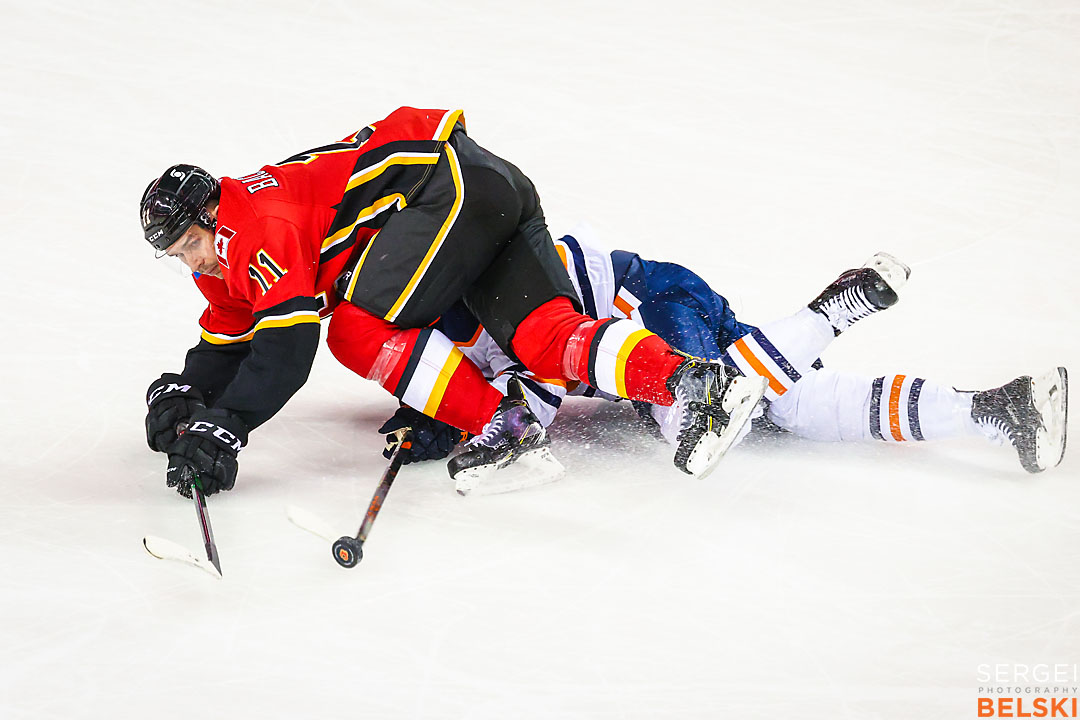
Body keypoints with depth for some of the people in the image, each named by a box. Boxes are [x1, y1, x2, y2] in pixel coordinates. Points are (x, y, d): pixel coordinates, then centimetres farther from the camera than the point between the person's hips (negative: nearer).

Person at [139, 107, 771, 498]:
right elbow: (229, 340, 29)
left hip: (453, 181, -9)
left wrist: (225, 427, -26)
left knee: (359, 329, -16)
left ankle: (503, 426, -17)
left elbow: (287, 343, -24)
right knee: (544, 336, -10)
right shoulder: (223, 255, 16)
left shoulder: (259, 228, -15)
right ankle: (695, 381, -28)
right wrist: (185, 392, 12)